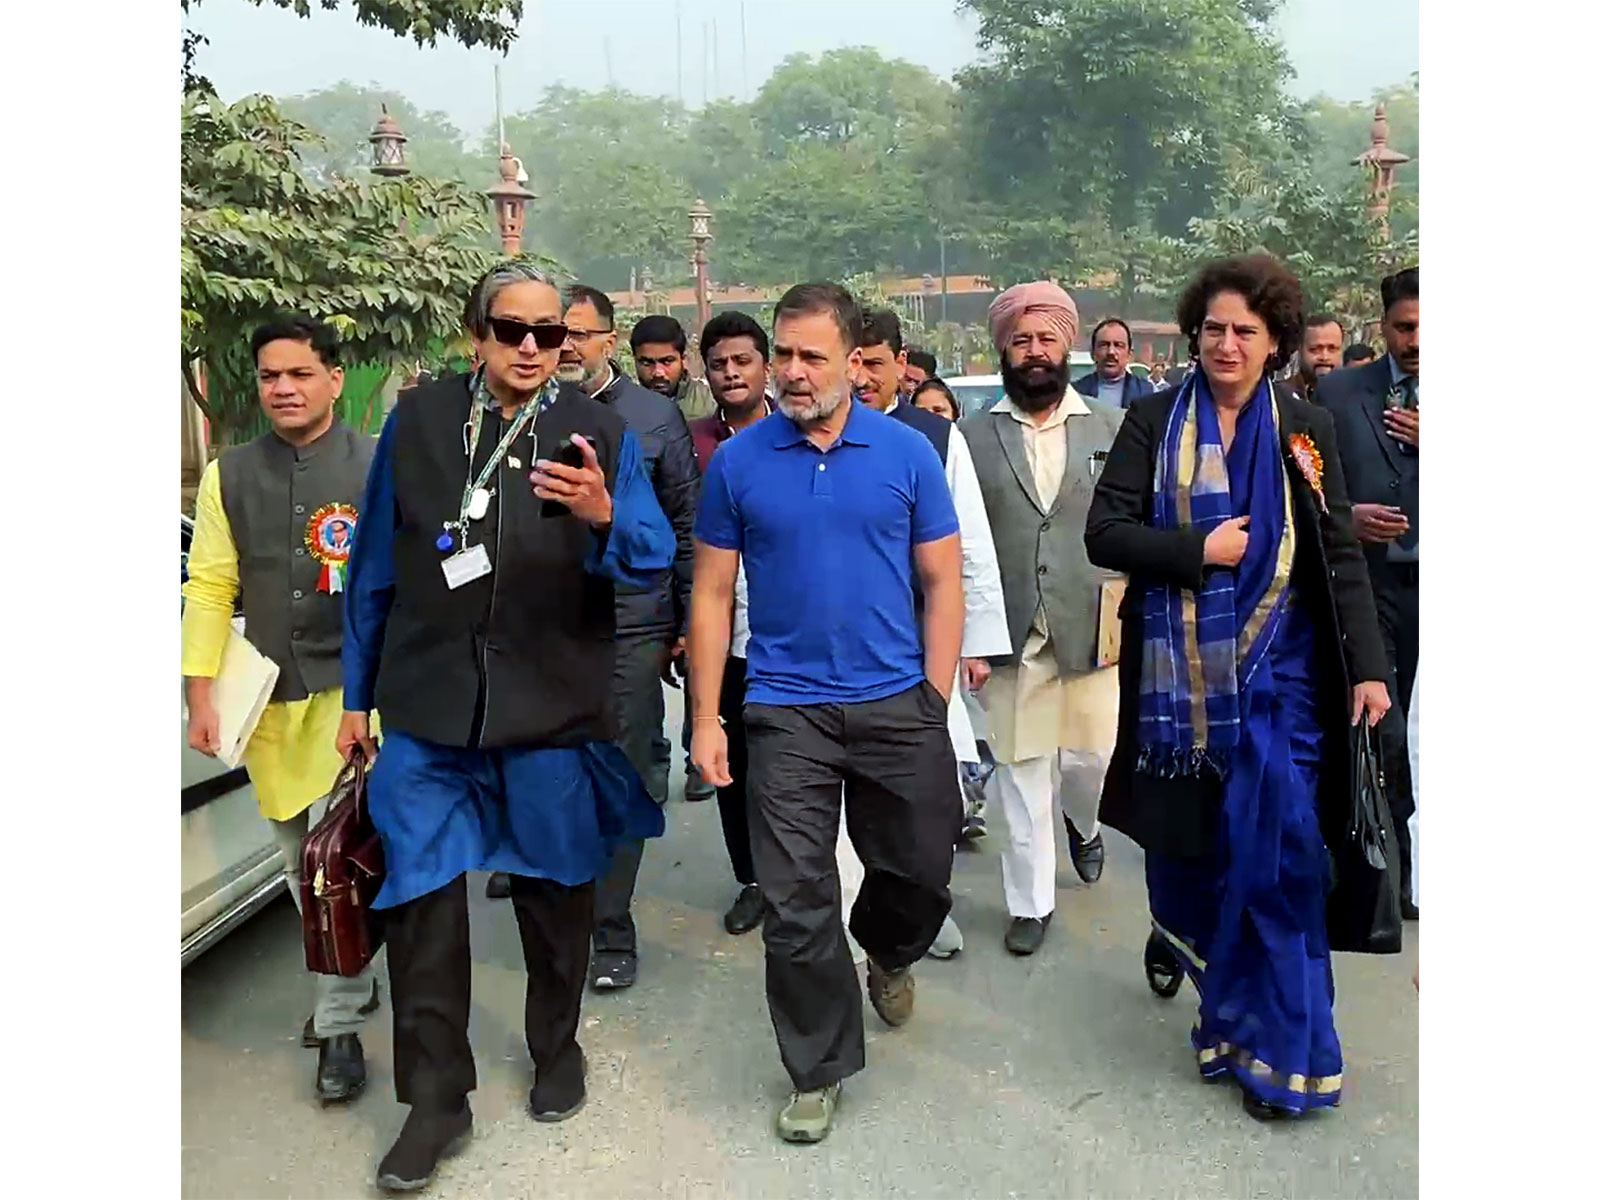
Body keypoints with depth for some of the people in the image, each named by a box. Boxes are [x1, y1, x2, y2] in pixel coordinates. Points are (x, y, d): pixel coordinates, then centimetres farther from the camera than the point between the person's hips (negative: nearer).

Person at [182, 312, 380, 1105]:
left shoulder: (377, 468, -3)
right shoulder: (228, 477, 7)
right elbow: (209, 589, 4)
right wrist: (201, 697, 0)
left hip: (356, 685, -4)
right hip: (269, 695, 4)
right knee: (300, 861, 15)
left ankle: (338, 1026, 9)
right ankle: (350, 982, 35)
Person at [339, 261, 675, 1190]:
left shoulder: (601, 433, -2)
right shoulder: (417, 420, 2)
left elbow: (654, 559, -11)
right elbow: (376, 565, 6)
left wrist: (603, 518, -33)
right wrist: (359, 693, 8)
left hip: (554, 707, -1)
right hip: (428, 705, 1)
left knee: (556, 890, 14)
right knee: (421, 901, 3)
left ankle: (557, 1048, 38)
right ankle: (436, 1098, 20)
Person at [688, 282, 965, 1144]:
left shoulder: (908, 452, -1)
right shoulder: (738, 461, 0)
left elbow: (942, 583, 2)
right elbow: (712, 593, 3)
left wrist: (935, 704, -5)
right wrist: (706, 718, -1)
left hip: (896, 703, 1)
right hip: (785, 711, 0)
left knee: (920, 869, 13)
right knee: (795, 903, 4)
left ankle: (886, 952, 48)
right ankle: (820, 1069, 24)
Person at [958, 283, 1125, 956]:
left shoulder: (1111, 428, 5)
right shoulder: (972, 434, 3)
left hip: (1092, 633, 1)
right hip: (1011, 639, 0)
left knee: (1093, 758, 7)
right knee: (1021, 775, 6)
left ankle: (1084, 824, 43)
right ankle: (1030, 903, 22)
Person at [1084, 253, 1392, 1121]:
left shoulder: (1306, 430, 4)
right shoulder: (1154, 421, 2)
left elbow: (1341, 558, 3)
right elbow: (1104, 532, -4)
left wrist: (1367, 666, -5)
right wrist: (1201, 548, -15)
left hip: (1275, 673, 0)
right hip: (1176, 673, 0)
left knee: (1274, 851, -5)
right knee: (1179, 833, 11)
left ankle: (1278, 1049, 11)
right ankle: (1178, 934, 47)